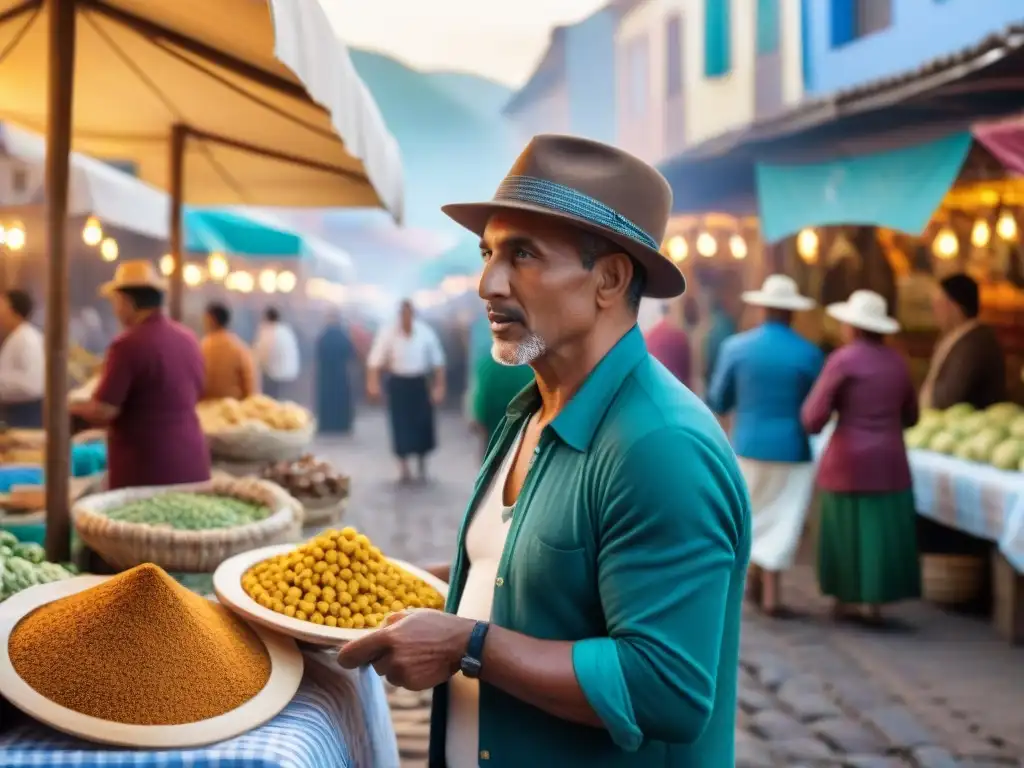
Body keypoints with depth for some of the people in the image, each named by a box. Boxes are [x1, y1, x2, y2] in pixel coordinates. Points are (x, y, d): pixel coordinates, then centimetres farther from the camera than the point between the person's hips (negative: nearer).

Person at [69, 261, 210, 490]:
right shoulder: (188, 338, 8)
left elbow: (103, 412, -15)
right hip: (191, 464, 7)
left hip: (147, 471, -7)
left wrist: (73, 408, 6)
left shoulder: (129, 344, -15)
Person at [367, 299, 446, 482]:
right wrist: (373, 383, -24)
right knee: (401, 425, -2)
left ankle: (421, 464, 25)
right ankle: (403, 467, 10)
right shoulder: (387, 333, -12)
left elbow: (437, 361, -1)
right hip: (398, 383, -1)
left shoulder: (426, 333, -8)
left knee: (423, 424, 3)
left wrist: (439, 386, -2)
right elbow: (375, 360, -12)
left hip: (419, 383, 1)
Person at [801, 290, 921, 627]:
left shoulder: (843, 360, -10)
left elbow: (813, 418, -12)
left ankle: (845, 600, 16)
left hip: (849, 460, -3)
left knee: (846, 531, 9)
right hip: (890, 461, 3)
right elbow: (910, 416, 14)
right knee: (882, 531, 7)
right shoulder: (897, 362, 5)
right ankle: (873, 602, 7)